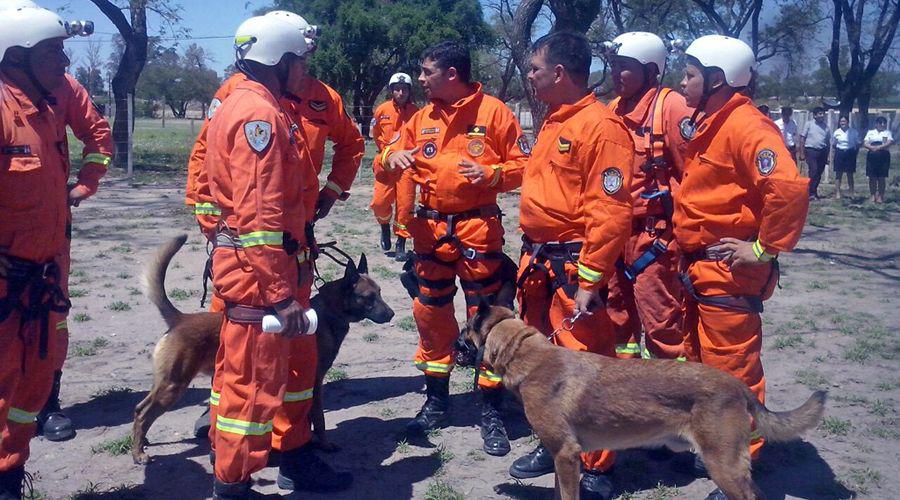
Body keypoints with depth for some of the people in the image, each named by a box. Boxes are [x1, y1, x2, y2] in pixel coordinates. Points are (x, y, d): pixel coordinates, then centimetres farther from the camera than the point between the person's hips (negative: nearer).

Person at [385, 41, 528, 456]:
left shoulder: (493, 111, -4)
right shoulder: (422, 118, 11)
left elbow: (523, 164, -4)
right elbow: (394, 152, 15)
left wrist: (493, 174, -23)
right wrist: (393, 157, -8)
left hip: (478, 230, -5)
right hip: (430, 230, 5)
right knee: (431, 314, 13)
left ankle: (492, 413, 13)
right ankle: (436, 401, 30)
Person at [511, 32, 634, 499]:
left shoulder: (602, 126, -15)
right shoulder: (552, 121, 14)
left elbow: (610, 212, -19)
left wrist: (589, 279, -20)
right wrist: (531, 257, 17)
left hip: (573, 266, -9)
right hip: (537, 262, 9)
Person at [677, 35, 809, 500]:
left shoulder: (745, 126, -17)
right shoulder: (709, 125, 13)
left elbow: (788, 187, -31)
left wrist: (766, 249, -22)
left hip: (729, 272, -10)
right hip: (699, 269, 10)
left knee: (732, 373, -1)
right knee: (701, 364, 19)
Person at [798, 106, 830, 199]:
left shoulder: (825, 126, 13)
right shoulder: (808, 124, 1)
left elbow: (828, 142, 18)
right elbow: (802, 138, -2)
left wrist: (827, 156, 14)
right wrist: (802, 153, -8)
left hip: (822, 152, 5)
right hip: (811, 150, -5)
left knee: (819, 173, 6)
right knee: (813, 170, -16)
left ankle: (814, 191, 17)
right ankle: (811, 193, -14)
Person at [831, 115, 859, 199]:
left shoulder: (853, 132, 2)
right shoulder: (836, 132, 5)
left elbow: (857, 144, 7)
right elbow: (833, 145, 12)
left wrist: (855, 153, -2)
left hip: (850, 153, -1)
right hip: (839, 154, 1)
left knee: (850, 174, 5)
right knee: (838, 174, 1)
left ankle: (851, 193, 12)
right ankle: (837, 193, 4)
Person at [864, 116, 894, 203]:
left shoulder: (887, 132, 6)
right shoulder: (870, 132, 10)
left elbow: (889, 143, -10)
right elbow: (865, 143, 0)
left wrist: (878, 147, -20)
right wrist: (872, 147, -18)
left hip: (883, 156, -1)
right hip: (872, 156, 1)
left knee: (881, 177, 0)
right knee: (872, 177, 2)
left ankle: (880, 196, 8)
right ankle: (873, 195, 10)